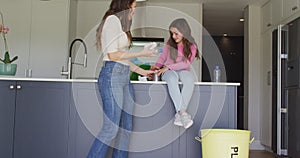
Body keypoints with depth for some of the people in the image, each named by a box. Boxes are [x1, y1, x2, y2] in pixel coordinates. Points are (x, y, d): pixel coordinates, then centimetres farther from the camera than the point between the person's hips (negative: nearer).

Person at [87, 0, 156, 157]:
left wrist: (142, 71, 24)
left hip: (124, 77, 9)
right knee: (111, 128, -9)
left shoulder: (121, 23, 22)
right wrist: (141, 53, -5)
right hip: (112, 75, -9)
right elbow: (113, 55, -12)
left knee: (126, 128, 7)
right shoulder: (112, 20, -6)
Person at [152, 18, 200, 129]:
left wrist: (168, 67, -20)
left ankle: (179, 116, -42)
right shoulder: (170, 44, 5)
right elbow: (163, 57, 15)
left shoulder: (191, 46, -2)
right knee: (172, 78, -39)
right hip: (169, 71, 1)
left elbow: (186, 63, -12)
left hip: (183, 70, 0)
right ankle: (183, 112, -47)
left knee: (189, 79, -38)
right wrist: (158, 65, -7)